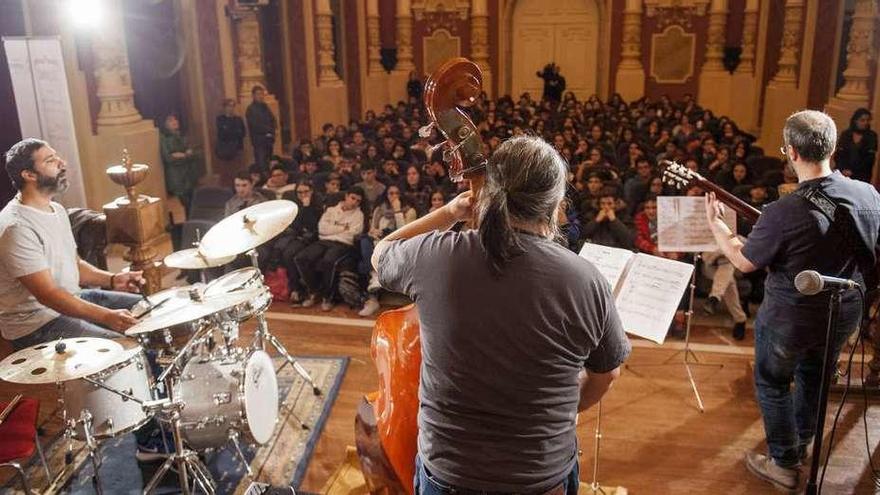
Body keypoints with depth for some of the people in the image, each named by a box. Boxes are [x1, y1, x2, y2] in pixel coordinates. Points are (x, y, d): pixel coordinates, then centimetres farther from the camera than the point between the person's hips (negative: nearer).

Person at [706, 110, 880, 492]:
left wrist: (715, 222, -2)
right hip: (844, 314, 6)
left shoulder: (782, 213, -31)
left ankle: (785, 464, 30)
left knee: (772, 383, 18)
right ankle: (801, 442, 50)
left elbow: (743, 262, -15)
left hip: (789, 319, -6)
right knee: (814, 376, 29)